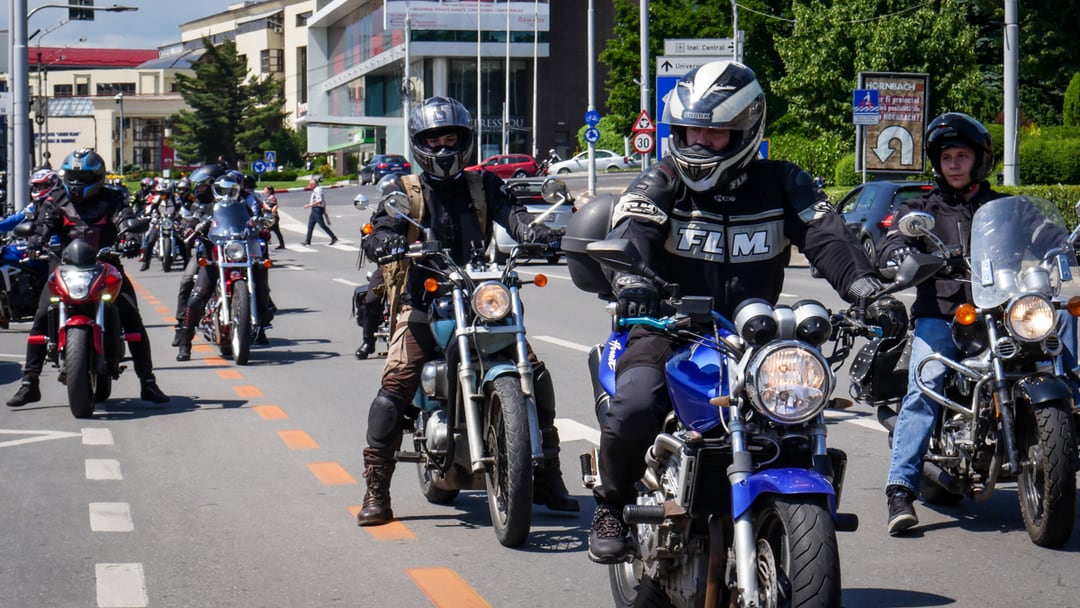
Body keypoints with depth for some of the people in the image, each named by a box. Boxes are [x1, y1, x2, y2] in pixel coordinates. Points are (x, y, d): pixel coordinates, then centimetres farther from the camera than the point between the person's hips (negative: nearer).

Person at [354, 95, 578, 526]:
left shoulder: (483, 185, 14)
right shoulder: (405, 193, 9)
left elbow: (510, 213, -4)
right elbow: (376, 236, -5)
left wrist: (535, 232, -28)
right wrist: (388, 243, -30)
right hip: (423, 304, -2)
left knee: (535, 375, -7)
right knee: (395, 385, -20)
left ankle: (546, 478, 9)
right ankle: (376, 491, -12)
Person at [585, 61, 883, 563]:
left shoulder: (781, 184, 7)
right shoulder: (661, 183, 1)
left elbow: (826, 236, -5)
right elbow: (628, 237, -17)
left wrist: (863, 284, -26)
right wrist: (630, 279, -41)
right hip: (669, 332, -3)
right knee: (633, 409, -29)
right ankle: (611, 504, -1)